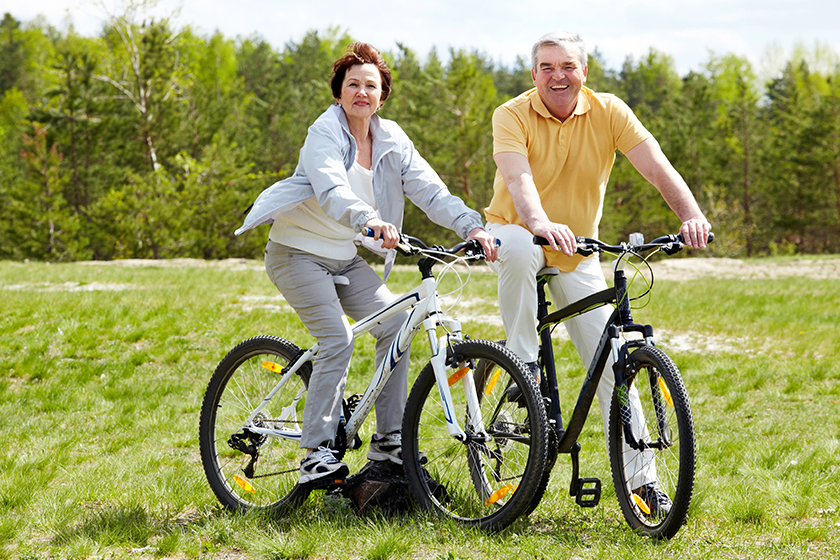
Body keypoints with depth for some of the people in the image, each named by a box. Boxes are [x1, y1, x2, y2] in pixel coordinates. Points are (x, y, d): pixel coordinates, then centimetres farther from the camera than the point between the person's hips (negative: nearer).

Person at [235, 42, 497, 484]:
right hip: (299, 253, -6)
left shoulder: (391, 140, 2)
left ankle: (388, 440, 1)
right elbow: (332, 191, -35)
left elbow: (430, 189, -8)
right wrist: (369, 220, -54)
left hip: (346, 259, 6)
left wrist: (472, 226, -24)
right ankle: (317, 451, -14)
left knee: (395, 324, -9)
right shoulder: (324, 133, -17)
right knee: (337, 338, -21)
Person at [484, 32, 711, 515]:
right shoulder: (513, 116, -17)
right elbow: (518, 177, -34)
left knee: (613, 361, -5)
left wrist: (692, 215, -40)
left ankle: (643, 479, 3)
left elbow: (657, 167, -21)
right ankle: (524, 364, -21)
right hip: (516, 230, -2)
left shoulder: (609, 112, -11)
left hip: (577, 255, 2)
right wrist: (540, 224, -55)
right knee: (520, 248, -40)